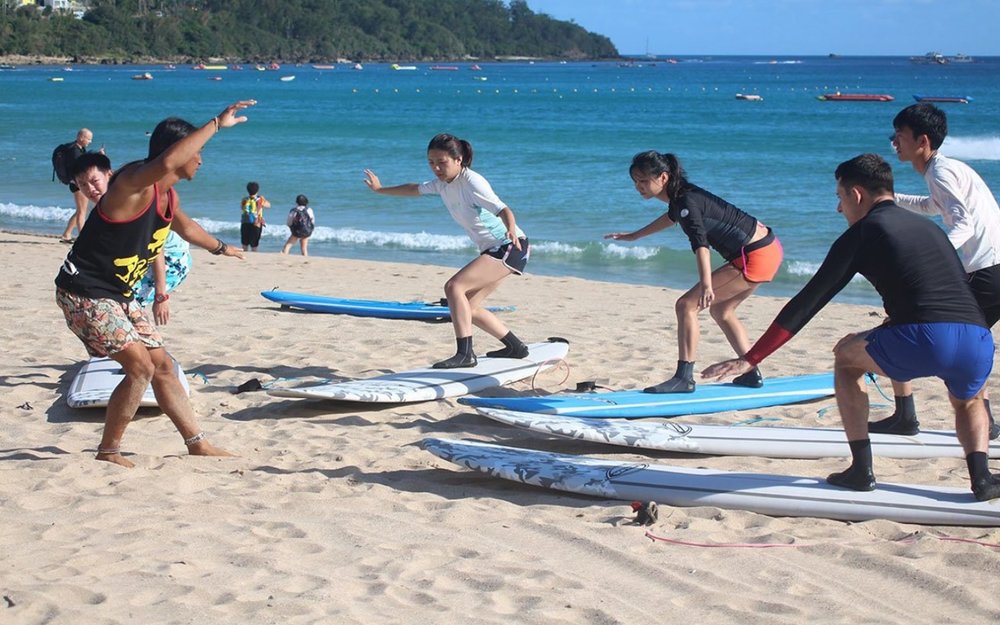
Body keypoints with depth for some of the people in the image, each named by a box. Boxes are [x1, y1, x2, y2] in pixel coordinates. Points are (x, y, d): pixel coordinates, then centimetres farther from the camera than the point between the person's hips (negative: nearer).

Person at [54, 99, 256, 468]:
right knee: (140, 367, -15)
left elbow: (185, 227, 32)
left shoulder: (167, 196, 8)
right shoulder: (134, 183, -22)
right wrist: (217, 123, -43)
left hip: (119, 296, 10)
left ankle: (197, 445, 22)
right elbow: (165, 163, -47)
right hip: (84, 294, -10)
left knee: (162, 365, 12)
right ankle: (108, 451, 0)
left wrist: (220, 248, 50)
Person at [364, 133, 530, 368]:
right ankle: (515, 347, 26)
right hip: (493, 251, 9)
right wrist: (380, 189, 36)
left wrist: (511, 230, -55)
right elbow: (415, 189, 26)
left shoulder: (471, 183, -21)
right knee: (468, 307, 11)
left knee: (453, 287, -22)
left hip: (510, 247, -9)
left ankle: (465, 354, -26)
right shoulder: (442, 184, 5)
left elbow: (502, 209, -34)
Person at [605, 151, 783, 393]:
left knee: (686, 305, -11)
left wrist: (706, 285, -51)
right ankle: (752, 374, 29)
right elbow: (673, 216, 34)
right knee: (720, 310, 25)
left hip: (754, 257, -10)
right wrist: (633, 236, 46)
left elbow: (700, 243, -37)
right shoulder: (680, 195, 9)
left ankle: (684, 378, -12)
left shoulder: (687, 201, -20)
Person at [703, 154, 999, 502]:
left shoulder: (863, 232, 11)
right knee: (968, 400, 39)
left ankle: (862, 469, 21)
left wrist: (750, 360, 13)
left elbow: (809, 301, 10)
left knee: (846, 355, 25)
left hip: (924, 342, -5)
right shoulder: (930, 228, 28)